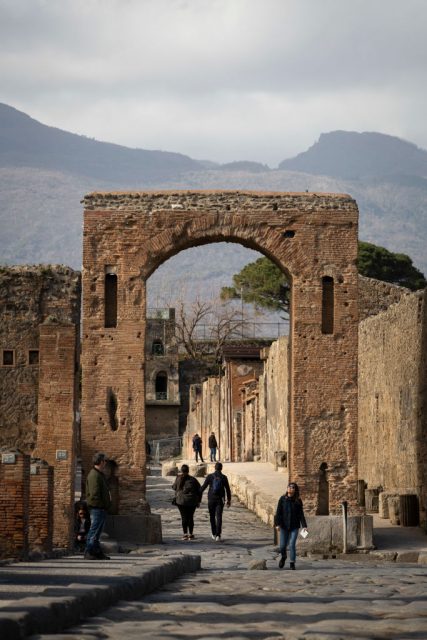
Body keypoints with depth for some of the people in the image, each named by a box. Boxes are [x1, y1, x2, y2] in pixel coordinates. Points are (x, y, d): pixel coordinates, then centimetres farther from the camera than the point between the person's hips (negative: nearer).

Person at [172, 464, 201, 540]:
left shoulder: (178, 479, -5)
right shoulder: (193, 480, -2)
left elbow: (174, 487, 11)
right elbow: (199, 490, 2)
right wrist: (198, 501, 11)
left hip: (181, 501, -1)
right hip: (192, 501, 1)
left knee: (184, 517, 1)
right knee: (190, 517, 10)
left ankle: (185, 534, -7)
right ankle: (190, 534, 10)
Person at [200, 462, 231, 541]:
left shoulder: (210, 476, -4)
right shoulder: (224, 477, -3)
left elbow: (203, 487, -4)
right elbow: (228, 489, 2)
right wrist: (229, 500, 12)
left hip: (211, 500, 0)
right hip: (220, 500, 0)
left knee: (212, 517, 15)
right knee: (219, 517, -3)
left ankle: (214, 534, 23)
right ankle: (218, 535, -15)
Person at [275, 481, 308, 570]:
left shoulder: (298, 501, 0)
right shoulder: (282, 499, -1)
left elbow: (301, 514, 0)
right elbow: (278, 512, -3)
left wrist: (304, 526, -9)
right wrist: (277, 524, -12)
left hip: (294, 527, -1)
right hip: (284, 526, 1)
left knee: (292, 545, -8)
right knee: (283, 545, 5)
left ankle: (292, 563, 4)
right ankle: (283, 557, 36)